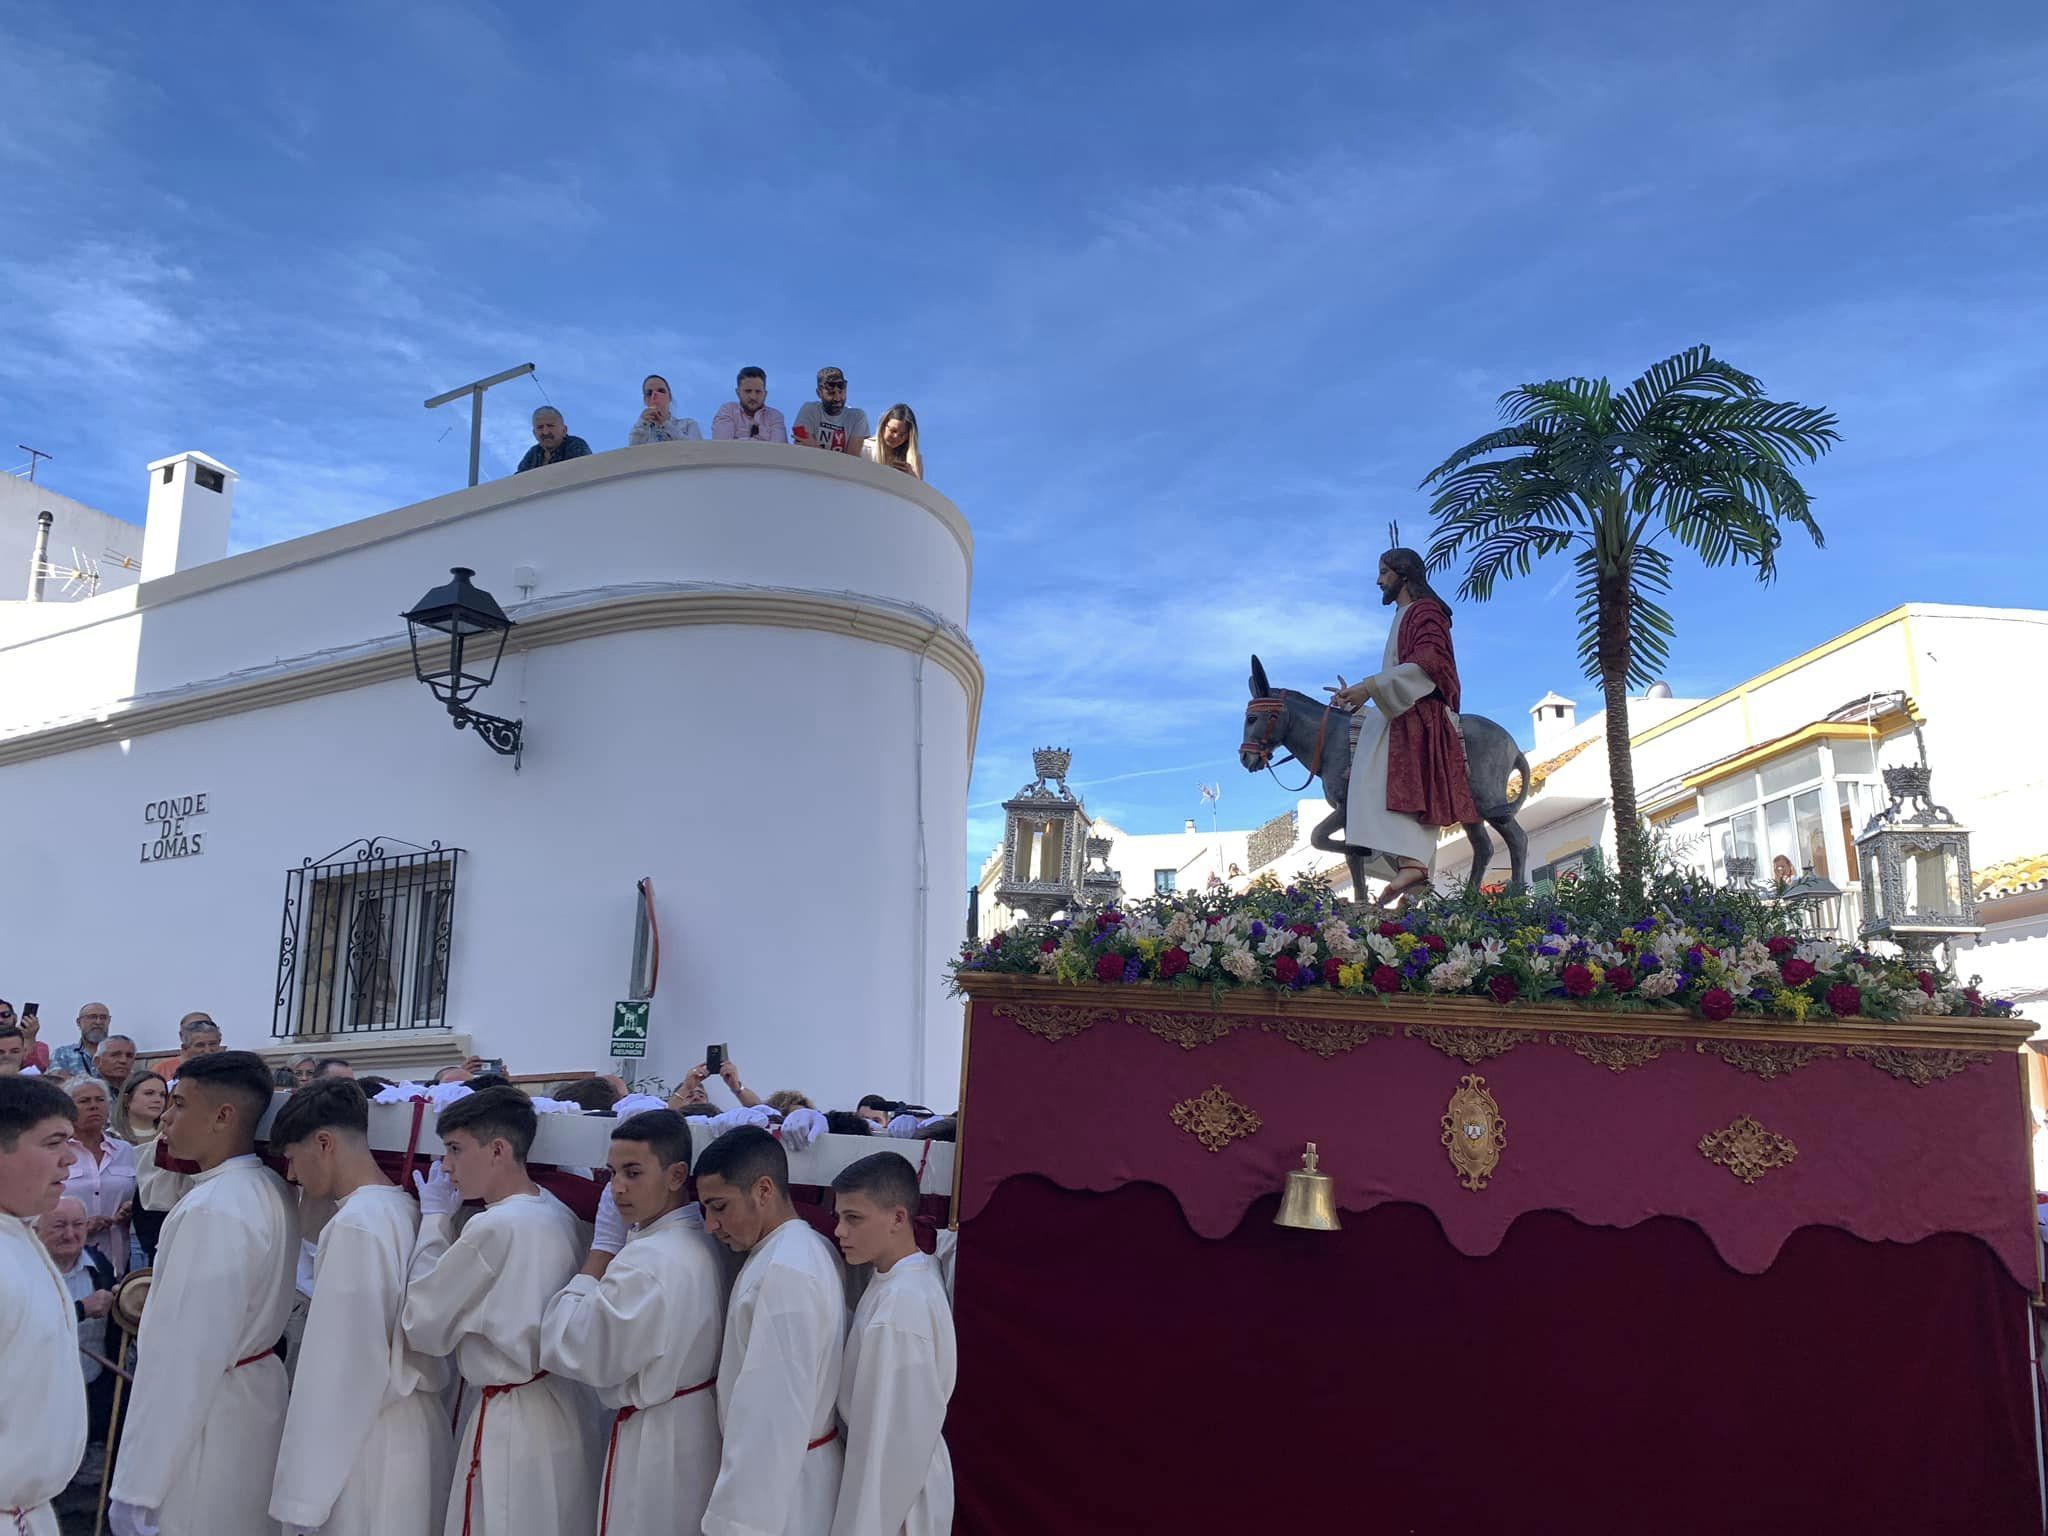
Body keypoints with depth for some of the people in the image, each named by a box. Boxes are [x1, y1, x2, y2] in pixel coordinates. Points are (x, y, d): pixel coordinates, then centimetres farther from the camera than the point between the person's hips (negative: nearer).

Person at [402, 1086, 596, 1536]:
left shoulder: (493, 1227, -23)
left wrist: (435, 1218, -4)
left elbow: (424, 1326, -11)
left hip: (510, 1424, -8)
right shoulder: (557, 1213, 1)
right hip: (558, 1411, 8)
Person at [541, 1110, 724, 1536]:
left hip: (654, 1441, -9)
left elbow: (574, 1353, -19)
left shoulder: (648, 1261, -27)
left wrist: (600, 1250, -15)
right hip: (697, 1425, 9)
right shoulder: (700, 1242, 1)